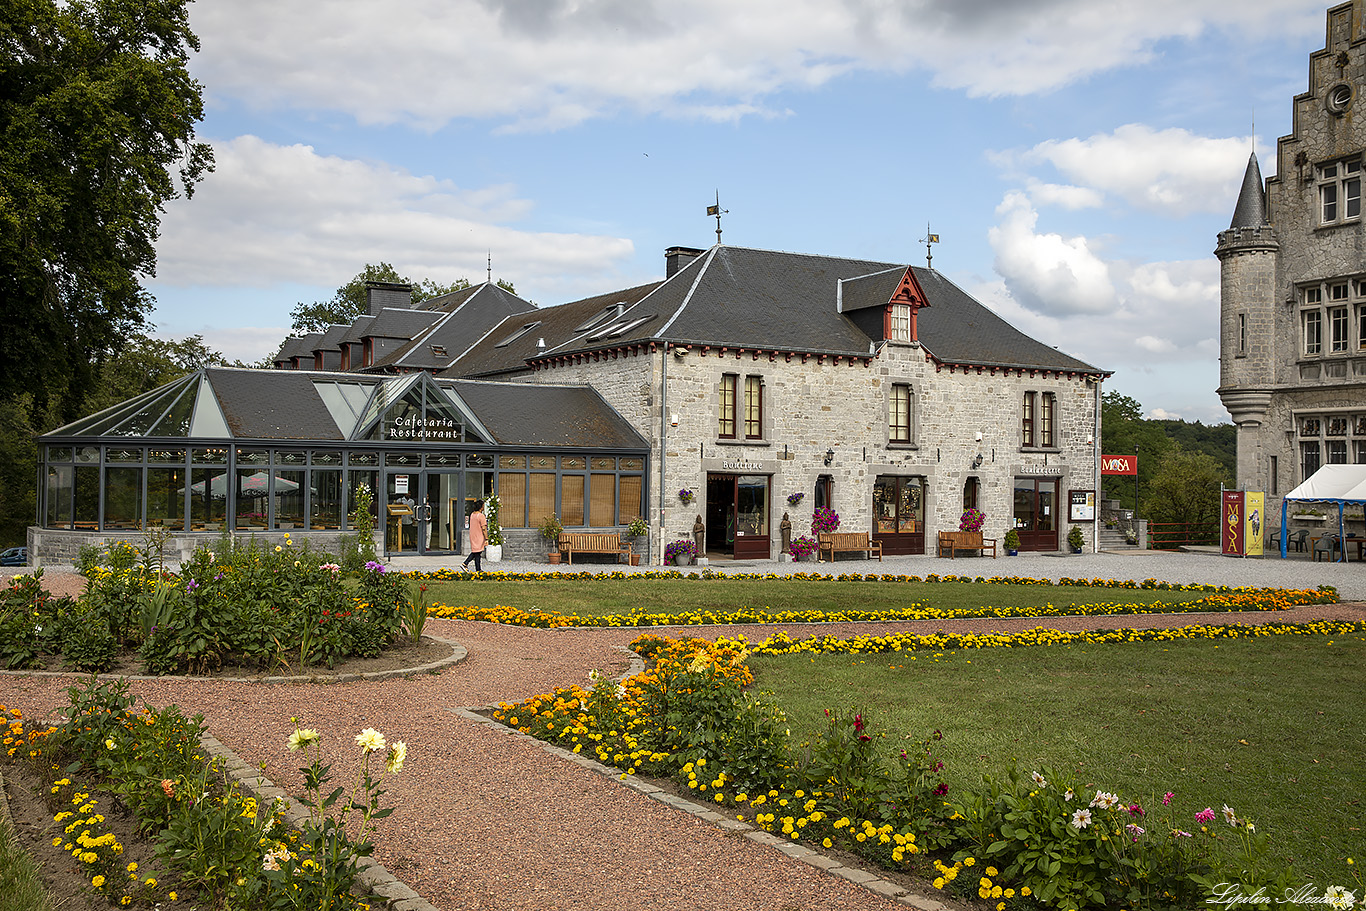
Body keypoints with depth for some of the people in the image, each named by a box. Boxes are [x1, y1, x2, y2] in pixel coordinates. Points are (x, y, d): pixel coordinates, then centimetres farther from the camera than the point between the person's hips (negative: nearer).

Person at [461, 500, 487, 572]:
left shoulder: (472, 515, 8)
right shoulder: (481, 516, -18)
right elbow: (484, 529, -19)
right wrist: (486, 539, -16)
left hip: (472, 537, 8)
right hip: (479, 538, -8)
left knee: (474, 552, 18)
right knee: (477, 553, 0)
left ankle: (464, 564, 10)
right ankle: (478, 570, 7)